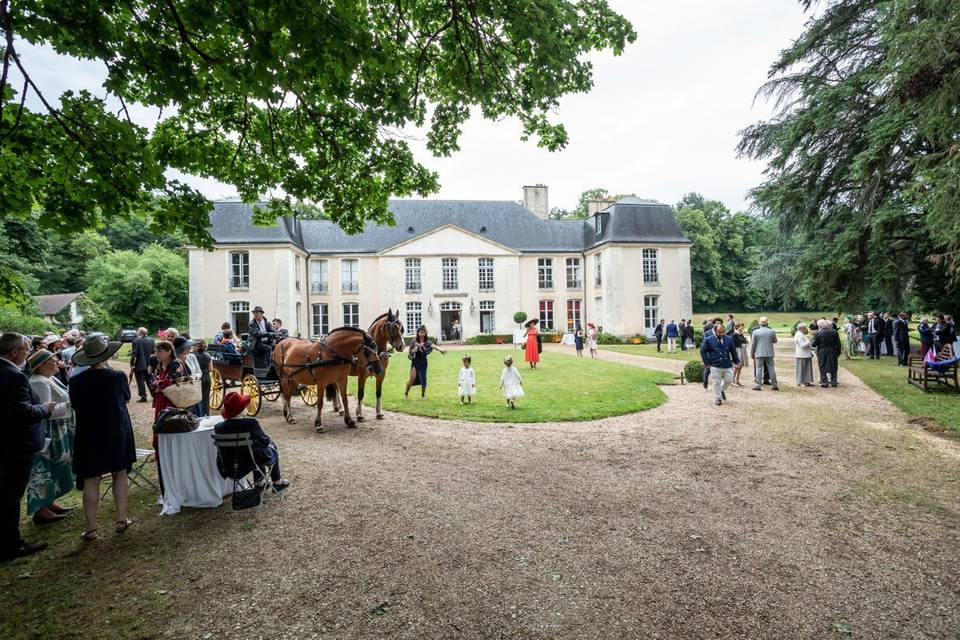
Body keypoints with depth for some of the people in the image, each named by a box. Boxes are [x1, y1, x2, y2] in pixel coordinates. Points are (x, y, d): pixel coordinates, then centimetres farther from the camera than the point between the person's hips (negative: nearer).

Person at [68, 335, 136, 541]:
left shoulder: (76, 381, -10)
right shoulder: (118, 377, -14)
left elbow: (75, 405, 5)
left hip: (89, 436, 1)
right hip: (117, 434, -1)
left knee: (91, 481, 8)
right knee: (120, 475, 13)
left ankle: (90, 528, 14)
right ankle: (121, 520, 19)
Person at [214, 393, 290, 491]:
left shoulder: (218, 428, -15)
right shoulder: (251, 423, -27)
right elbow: (265, 441, -13)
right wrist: (269, 440, 9)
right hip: (250, 464, -4)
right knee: (272, 447, 25)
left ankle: (259, 482, 41)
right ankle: (277, 483, 35)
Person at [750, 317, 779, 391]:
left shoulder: (755, 332, -5)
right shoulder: (772, 331, 0)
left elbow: (753, 343, -2)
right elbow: (775, 341, 14)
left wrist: (751, 353, 6)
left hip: (759, 353, -2)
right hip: (769, 353, 2)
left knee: (759, 369, 0)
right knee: (771, 368, 9)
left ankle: (758, 385, -2)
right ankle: (774, 385, 13)